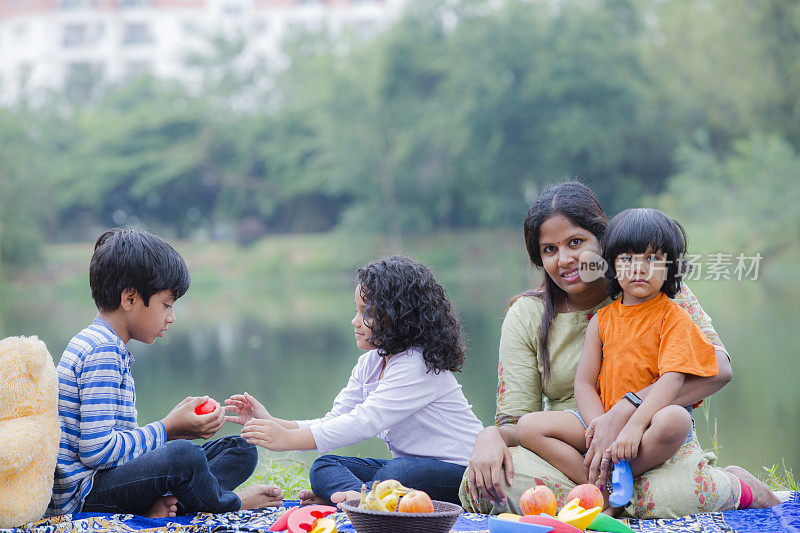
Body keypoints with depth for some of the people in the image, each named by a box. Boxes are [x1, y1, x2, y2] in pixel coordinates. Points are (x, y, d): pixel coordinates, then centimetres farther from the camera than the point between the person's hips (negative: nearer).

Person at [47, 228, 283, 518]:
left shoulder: (94, 343, 17)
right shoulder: (103, 352, -16)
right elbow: (97, 451, -24)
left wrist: (174, 426, 5)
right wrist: (168, 430, -13)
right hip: (80, 496, -11)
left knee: (242, 450, 9)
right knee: (181, 455, -38)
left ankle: (168, 502, -16)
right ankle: (227, 503, -6)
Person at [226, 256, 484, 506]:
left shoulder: (419, 365, -20)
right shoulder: (369, 365, 9)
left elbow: (366, 421, -28)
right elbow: (335, 422, 6)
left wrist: (288, 439, -29)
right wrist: (272, 423, -8)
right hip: (408, 464, 8)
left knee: (401, 472, -38)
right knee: (323, 467, -7)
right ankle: (355, 493, -32)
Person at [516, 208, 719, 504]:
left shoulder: (674, 318, -2)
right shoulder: (602, 320, 10)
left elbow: (671, 380, -15)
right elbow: (584, 383, 4)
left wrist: (634, 426, -29)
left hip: (651, 421, -4)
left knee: (675, 420, -39)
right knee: (530, 427, -14)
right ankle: (606, 493, -27)